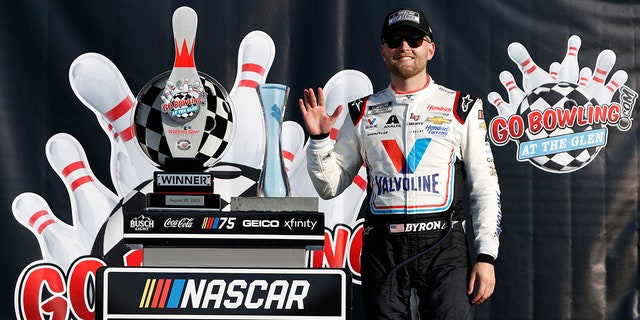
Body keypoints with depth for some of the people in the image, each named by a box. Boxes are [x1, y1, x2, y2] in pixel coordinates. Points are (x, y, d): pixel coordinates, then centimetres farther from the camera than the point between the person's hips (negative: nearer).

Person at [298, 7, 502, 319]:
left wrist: (486, 256, -4)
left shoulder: (462, 109, 6)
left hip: (443, 246, -2)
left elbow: (485, 186, 4)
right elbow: (330, 186, 14)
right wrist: (318, 138, -2)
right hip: (382, 248, 2)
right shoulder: (363, 113, 12)